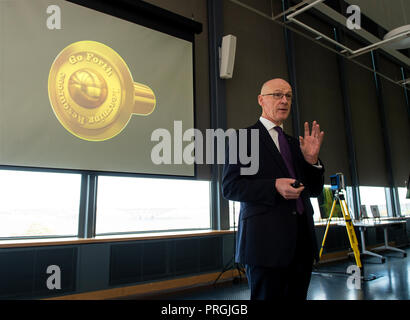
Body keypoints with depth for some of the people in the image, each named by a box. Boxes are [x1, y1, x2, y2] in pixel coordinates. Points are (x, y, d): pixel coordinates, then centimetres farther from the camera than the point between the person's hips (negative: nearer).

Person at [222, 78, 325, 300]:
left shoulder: (294, 144, 19)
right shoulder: (243, 137, 0)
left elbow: (314, 190, 17)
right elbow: (229, 187, -8)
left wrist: (312, 160, -1)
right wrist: (274, 187, -21)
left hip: (302, 241, 6)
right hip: (266, 240, -6)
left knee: (297, 296, 12)